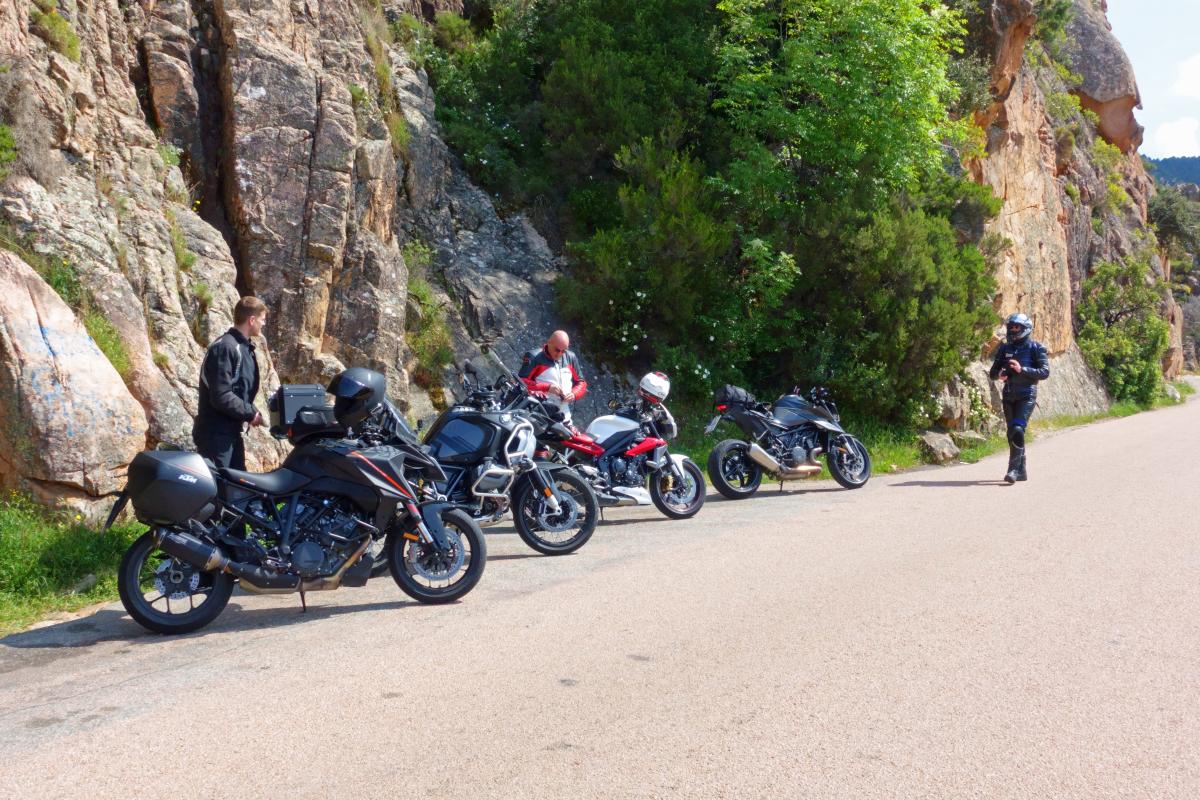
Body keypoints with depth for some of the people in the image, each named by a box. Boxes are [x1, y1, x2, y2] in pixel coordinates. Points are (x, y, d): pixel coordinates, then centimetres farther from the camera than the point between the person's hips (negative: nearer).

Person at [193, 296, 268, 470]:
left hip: (232, 431, 10)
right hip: (216, 433, -10)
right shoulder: (225, 347, -18)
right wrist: (250, 413, -15)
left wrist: (250, 411, 4)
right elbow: (221, 396, -24)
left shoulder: (245, 347, 14)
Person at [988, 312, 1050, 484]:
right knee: (1012, 432, 9)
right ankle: (1021, 471, 19)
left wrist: (1022, 369, -21)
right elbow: (992, 373, 15)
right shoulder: (1005, 348, 12)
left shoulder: (1035, 347, -2)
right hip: (1009, 395, 6)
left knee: (1018, 430, -19)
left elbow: (1044, 372, -10)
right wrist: (999, 374, -9)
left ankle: (1014, 469, -19)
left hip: (1027, 395, -5)